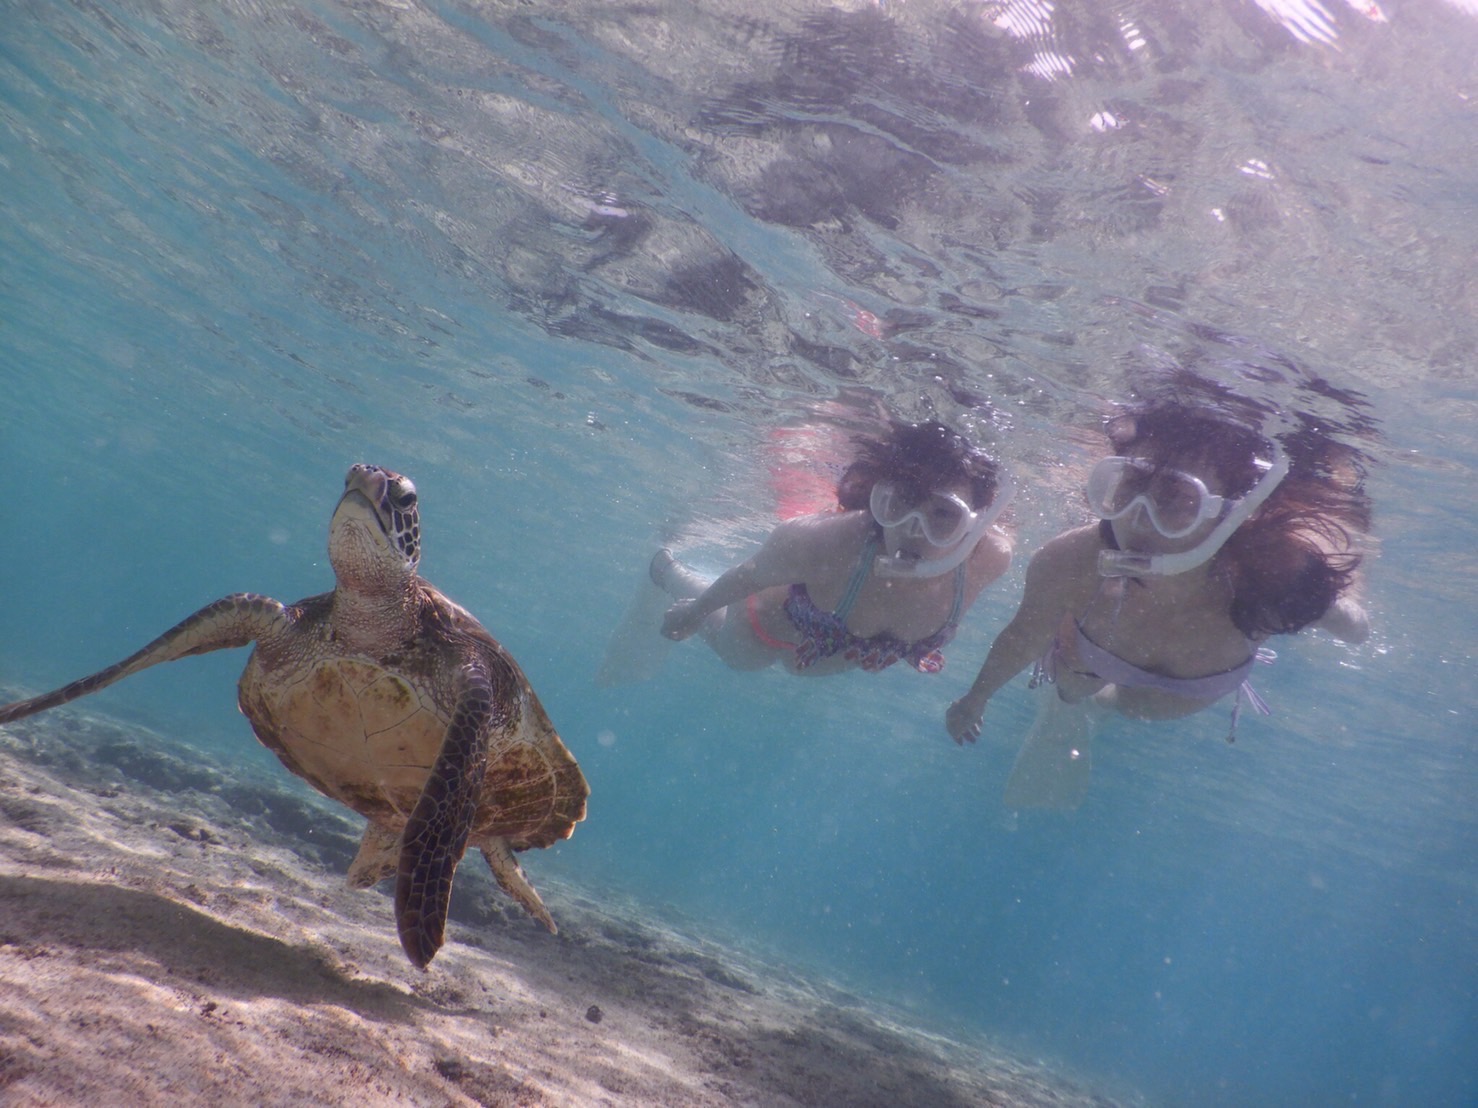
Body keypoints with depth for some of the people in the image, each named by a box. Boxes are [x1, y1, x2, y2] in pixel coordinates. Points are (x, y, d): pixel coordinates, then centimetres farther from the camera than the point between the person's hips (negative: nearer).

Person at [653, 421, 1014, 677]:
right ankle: (666, 567, 61)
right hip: (773, 624, -4)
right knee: (724, 640, 34)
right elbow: (750, 576, -29)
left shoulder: (989, 558, -41)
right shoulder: (822, 542, -50)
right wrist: (694, 611, -8)